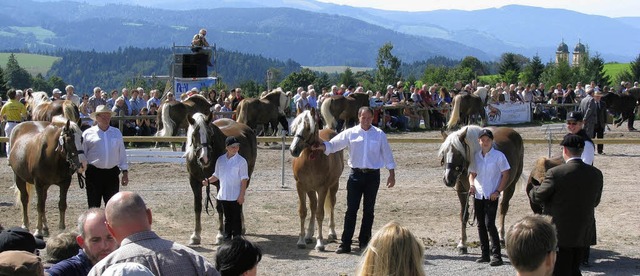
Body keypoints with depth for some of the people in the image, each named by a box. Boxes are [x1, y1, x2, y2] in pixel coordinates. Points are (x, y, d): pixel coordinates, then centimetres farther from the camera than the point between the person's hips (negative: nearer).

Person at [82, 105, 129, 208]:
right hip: (94, 173, -2)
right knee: (94, 204, 4)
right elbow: (82, 154, 4)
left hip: (112, 173, 2)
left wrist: (125, 172, 9)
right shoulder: (88, 133, 1)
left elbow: (122, 153, 12)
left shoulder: (117, 133, 9)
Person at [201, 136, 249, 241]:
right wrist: (208, 181, -4)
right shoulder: (220, 160, 5)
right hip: (224, 195, 4)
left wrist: (242, 195, -14)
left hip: (236, 196, -4)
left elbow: (244, 179, -10)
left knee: (236, 218, 2)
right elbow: (216, 175, 14)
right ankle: (227, 238, 22)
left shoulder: (241, 161, -9)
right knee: (227, 218, 14)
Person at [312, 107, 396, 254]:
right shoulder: (350, 133, 0)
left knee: (368, 210, 8)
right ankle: (346, 243, 0)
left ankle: (364, 241, 18)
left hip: (373, 175, 0)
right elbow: (334, 144, -7)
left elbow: (387, 154, 4)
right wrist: (321, 146, -27)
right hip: (356, 175, 0)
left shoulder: (380, 134, 1)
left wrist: (392, 174, 2)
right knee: (351, 209, -2)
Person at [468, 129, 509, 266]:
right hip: (478, 195, 5)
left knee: (489, 224, -14)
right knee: (481, 225, 9)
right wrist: (472, 185, -4)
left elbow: (506, 175, -4)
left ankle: (496, 255, -8)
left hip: (491, 196, -5)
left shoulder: (499, 156, -5)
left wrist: (498, 191, -13)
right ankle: (485, 254, 18)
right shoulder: (476, 157, 8)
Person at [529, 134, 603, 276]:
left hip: (560, 234, -5)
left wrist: (535, 189, 14)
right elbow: (595, 202, 9)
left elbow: (537, 197, -9)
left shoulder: (555, 173, -19)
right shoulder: (596, 174, -3)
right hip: (583, 235, 5)